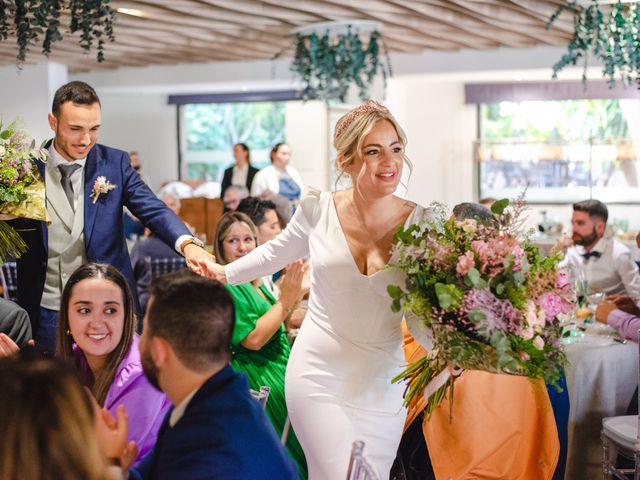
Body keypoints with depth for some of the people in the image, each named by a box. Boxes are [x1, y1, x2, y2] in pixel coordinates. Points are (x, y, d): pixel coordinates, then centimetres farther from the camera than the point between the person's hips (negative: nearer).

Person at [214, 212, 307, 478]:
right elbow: (253, 338, -23)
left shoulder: (257, 282, 11)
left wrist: (294, 294, 7)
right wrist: (285, 300, -18)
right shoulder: (226, 286, -16)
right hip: (257, 381, -9)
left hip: (278, 373, 9)